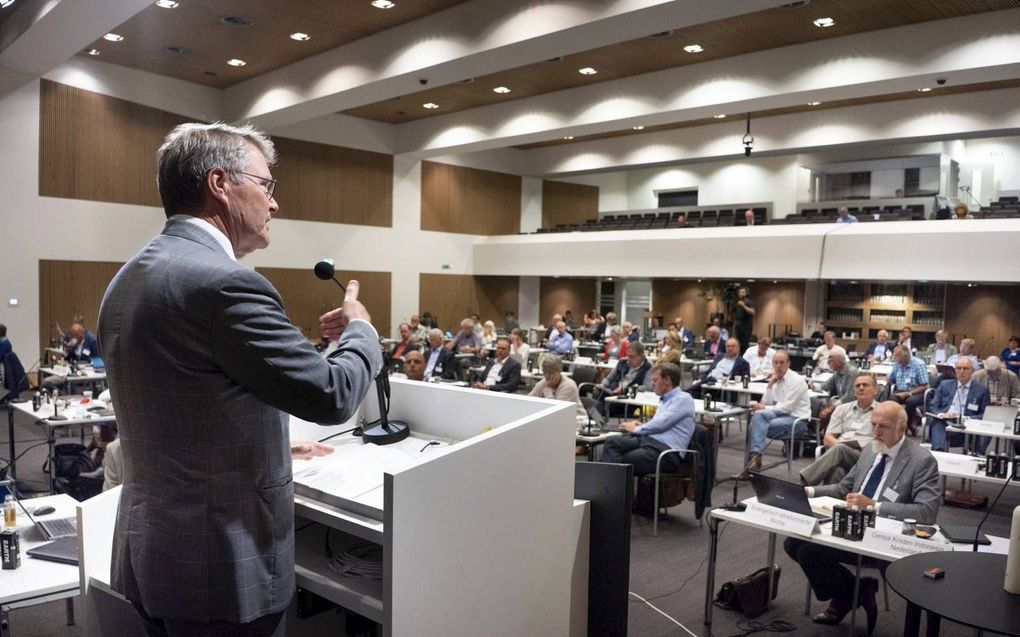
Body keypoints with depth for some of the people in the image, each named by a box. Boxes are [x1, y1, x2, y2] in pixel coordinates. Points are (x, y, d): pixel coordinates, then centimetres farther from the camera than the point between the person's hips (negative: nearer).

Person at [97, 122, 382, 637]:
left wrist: (270, 446, 22)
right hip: (219, 566, -9)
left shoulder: (129, 278, 7)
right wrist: (359, 328, 1)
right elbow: (332, 394, -18)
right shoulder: (225, 283, -23)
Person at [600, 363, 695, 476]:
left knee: (624, 460, -25)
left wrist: (636, 429, 0)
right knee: (612, 442, -12)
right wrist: (641, 426, 9)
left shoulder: (683, 399, -6)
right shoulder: (666, 399, 23)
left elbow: (661, 424, -14)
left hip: (667, 451, -9)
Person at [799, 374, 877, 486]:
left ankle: (803, 483, -52)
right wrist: (838, 444, -8)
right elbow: (827, 438, 17)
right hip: (838, 450, 3)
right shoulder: (842, 409, 24)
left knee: (839, 449, -37)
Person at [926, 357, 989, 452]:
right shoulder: (944, 385, 20)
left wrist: (967, 419, -12)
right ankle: (939, 452, -47)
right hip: (944, 424, 1)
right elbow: (932, 406, 14)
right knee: (937, 424, -35)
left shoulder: (982, 389, 15)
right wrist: (941, 414, -10)